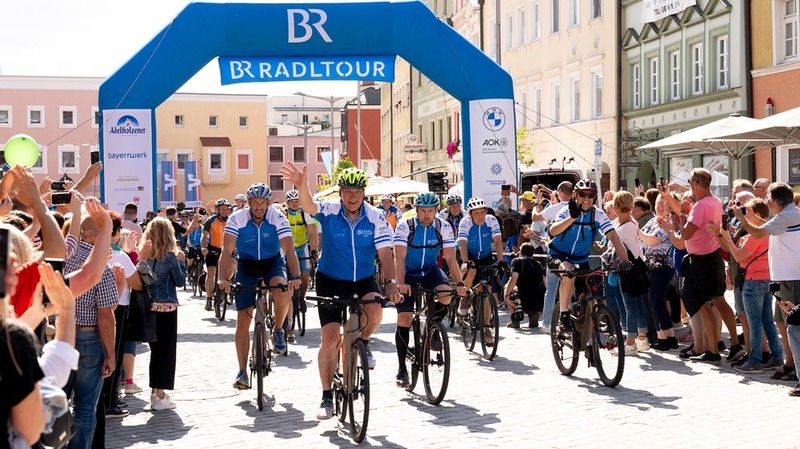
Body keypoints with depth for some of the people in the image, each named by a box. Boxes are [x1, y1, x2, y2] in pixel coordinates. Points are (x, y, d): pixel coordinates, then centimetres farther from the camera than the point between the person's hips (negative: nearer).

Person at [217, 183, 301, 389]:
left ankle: (278, 330, -3)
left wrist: (295, 276, -41)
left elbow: (289, 249, -26)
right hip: (246, 266, 1)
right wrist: (223, 278, -40)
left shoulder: (278, 218, -19)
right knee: (243, 320, -4)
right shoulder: (237, 219, -19)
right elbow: (227, 250, -25)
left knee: (282, 293, -34)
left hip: (273, 264, 0)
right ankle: (242, 372, 4)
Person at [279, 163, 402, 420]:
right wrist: (302, 186, -58)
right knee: (330, 338, -6)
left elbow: (385, 253, -14)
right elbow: (308, 206, -35)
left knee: (375, 310, -31)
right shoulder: (329, 212, -14)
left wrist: (391, 282, -30)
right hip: (331, 281, -1)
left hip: (364, 280, 1)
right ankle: (327, 397, 7)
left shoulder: (375, 218, -11)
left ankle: (363, 342, 3)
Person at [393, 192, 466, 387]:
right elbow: (399, 257, -29)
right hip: (408, 273, -2)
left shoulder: (444, 227, -14)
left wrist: (459, 283, -30)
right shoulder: (405, 227, -21)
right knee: (404, 318, -10)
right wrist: (400, 283, -43)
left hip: (430, 270, 2)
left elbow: (450, 258, -17)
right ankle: (402, 368, -1)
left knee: (446, 295, -30)